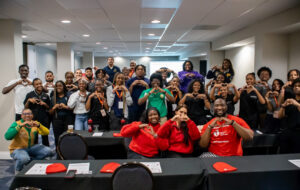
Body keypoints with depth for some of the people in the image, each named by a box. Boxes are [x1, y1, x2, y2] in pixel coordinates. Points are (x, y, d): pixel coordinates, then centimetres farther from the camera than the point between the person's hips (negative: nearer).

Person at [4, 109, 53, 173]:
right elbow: (7, 137, -28)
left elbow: (46, 132, -11)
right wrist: (20, 125, -34)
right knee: (24, 158, -37)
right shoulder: (16, 124, -11)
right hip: (17, 149, -5)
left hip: (31, 147, 5)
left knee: (49, 151, -13)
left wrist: (39, 125, -29)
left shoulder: (35, 124, 1)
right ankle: (18, 171, -2)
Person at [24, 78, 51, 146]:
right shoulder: (30, 95, 3)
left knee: (45, 137, 6)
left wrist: (44, 104, -5)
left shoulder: (46, 95, 9)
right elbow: (25, 107, 4)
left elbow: (49, 108, 13)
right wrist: (28, 100, -12)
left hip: (44, 119, 2)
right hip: (33, 119, -1)